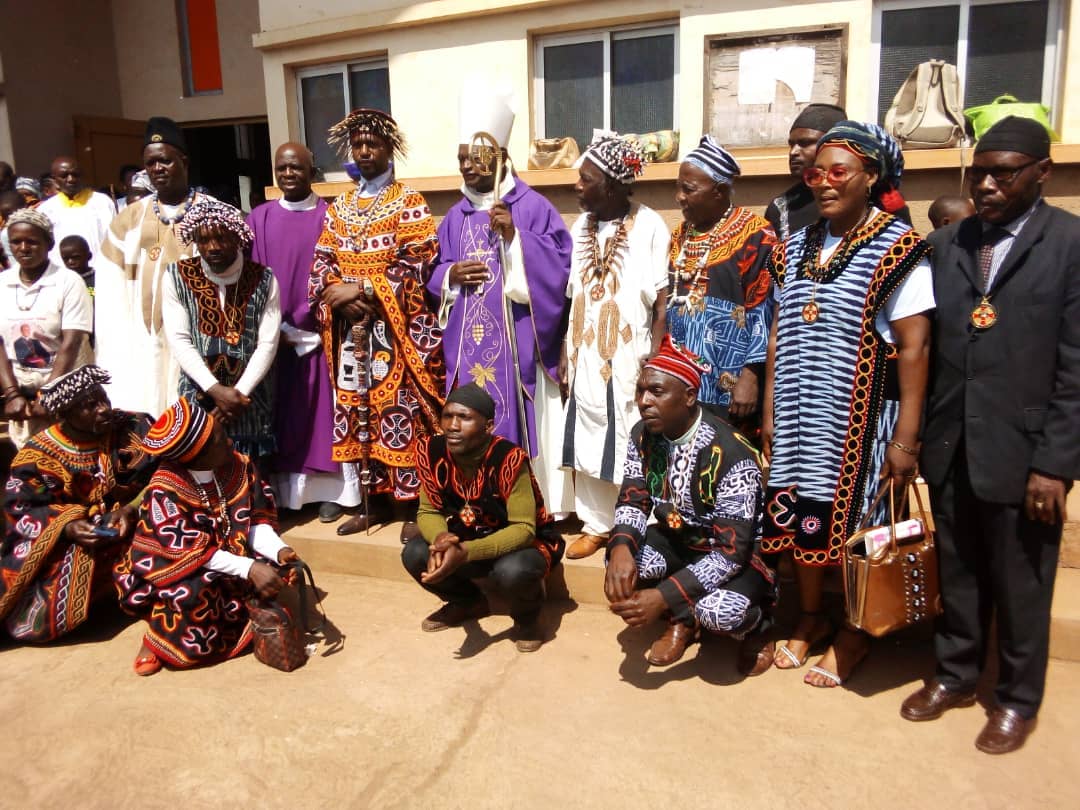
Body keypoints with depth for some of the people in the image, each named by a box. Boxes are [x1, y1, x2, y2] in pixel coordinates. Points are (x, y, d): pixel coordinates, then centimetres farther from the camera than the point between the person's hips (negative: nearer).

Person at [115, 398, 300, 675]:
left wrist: (278, 550, -27)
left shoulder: (239, 467, -11)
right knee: (193, 592, -35)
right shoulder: (164, 491, -25)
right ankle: (157, 636, -5)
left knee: (272, 570, -17)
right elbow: (190, 551, -31)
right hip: (173, 567, -5)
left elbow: (257, 521, -6)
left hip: (229, 555, 5)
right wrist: (249, 568, -40)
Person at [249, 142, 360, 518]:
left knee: (324, 409, 3)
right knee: (281, 414, 6)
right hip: (273, 335, 2)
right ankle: (282, 490, 15)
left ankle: (329, 489, 11)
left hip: (319, 331, -2)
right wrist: (277, 327, -7)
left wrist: (305, 326, -11)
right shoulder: (259, 219, 7)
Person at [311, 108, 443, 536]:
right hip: (349, 326, 5)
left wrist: (364, 289, -16)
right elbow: (321, 261, 11)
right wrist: (339, 293, -10)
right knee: (355, 409, 7)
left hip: (394, 327, -5)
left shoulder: (409, 202, 1)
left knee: (399, 410, -5)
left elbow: (417, 263, -10)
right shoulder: (340, 206, 17)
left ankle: (409, 508, 4)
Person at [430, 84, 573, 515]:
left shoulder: (534, 207, -2)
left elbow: (559, 269, -9)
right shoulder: (455, 217, 14)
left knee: (518, 424, -2)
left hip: (517, 342, -5)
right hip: (467, 344, 5)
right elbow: (434, 278, 17)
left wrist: (515, 236, -19)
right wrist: (451, 275, -5)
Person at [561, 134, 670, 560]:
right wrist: (565, 352, 8)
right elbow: (573, 296, 10)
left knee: (632, 445, 3)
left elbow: (662, 300, -10)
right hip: (587, 355, 6)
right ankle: (596, 524, 24)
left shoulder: (649, 226, -10)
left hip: (630, 357, -5)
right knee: (589, 441, 11)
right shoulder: (582, 225, 8)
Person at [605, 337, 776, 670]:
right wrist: (621, 547, -31)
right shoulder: (643, 435, -9)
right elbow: (632, 501, -6)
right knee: (621, 563, -24)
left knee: (719, 611, -36)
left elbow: (730, 552, -31)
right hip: (677, 541, 6)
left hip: (737, 554, -6)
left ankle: (756, 626, 3)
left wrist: (662, 597, -37)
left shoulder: (731, 454, -30)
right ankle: (683, 620, 6)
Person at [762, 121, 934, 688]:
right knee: (799, 515, 12)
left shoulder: (898, 250, -9)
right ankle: (810, 617, 34)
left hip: (860, 417, -5)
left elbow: (913, 348, -12)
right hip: (800, 416, 5)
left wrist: (905, 438, -14)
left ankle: (853, 633, 28)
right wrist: (769, 412, 8)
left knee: (854, 519, 6)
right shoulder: (796, 248, 8)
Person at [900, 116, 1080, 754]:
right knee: (957, 574, 18)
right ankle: (956, 675, 38)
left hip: (1022, 451, -3)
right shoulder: (945, 243, 6)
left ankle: (1018, 699, 33)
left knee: (1021, 587, 13)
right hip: (950, 446, 4)